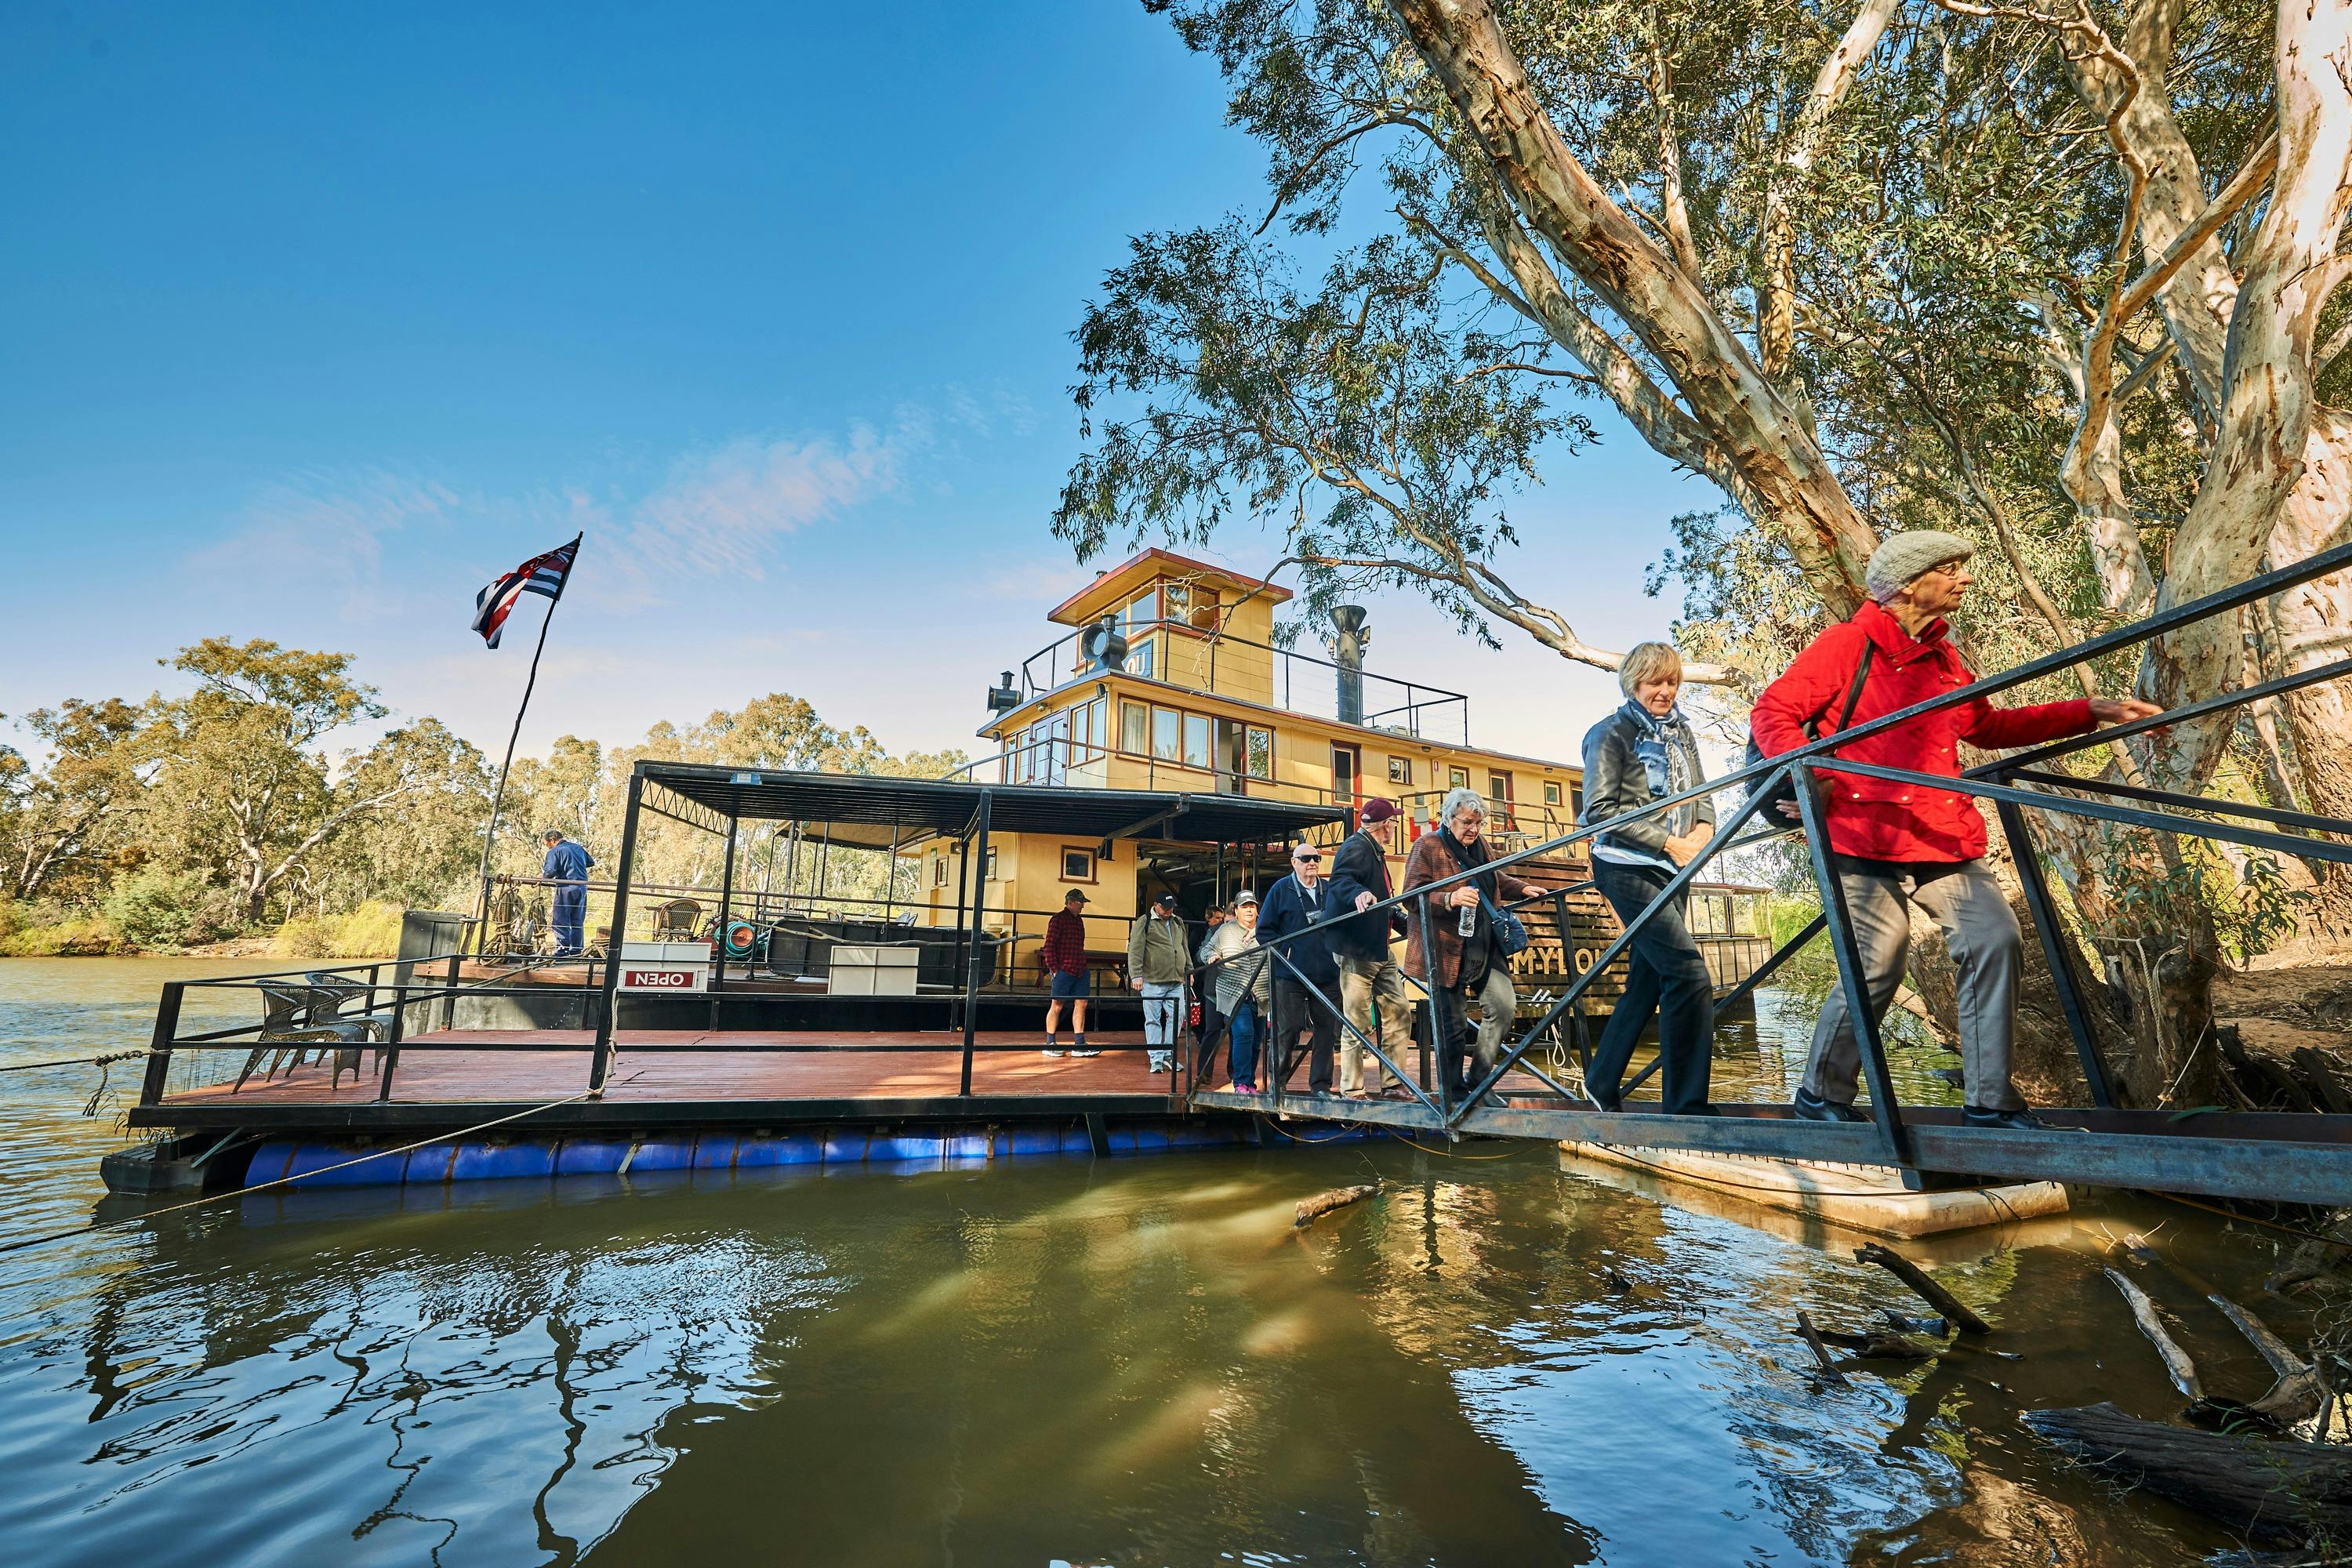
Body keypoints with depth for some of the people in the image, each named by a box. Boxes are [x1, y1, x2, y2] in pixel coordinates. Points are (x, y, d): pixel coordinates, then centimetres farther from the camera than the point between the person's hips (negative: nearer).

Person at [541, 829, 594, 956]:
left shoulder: (554, 851, -4)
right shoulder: (579, 847, 15)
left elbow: (551, 871, -14)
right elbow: (591, 862, 26)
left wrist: (543, 875, 6)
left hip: (566, 888, -6)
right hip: (582, 888, 6)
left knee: (561, 921, 0)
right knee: (577, 922, 11)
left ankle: (563, 951, -5)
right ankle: (576, 950, 12)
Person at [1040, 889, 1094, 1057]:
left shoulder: (1079, 920, 16)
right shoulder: (1058, 919, -8)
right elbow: (1049, 947, -11)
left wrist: (1083, 965, 15)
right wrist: (1054, 969, -14)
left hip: (1080, 971, 8)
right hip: (1063, 970, -8)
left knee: (1081, 1004, 5)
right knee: (1057, 1006, 0)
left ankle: (1080, 1045, 9)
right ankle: (1050, 1045, 9)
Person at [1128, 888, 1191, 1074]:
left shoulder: (1178, 923, 17)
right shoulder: (1144, 923, -2)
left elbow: (1185, 949, 26)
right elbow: (1135, 951, -7)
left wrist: (1189, 971, 22)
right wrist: (1136, 975, -14)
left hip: (1176, 982, 5)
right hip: (1153, 982, -5)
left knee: (1177, 1017, 1)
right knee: (1153, 1020, 0)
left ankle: (1168, 1055, 14)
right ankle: (1156, 1059, 6)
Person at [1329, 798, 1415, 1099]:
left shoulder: (1374, 851, 22)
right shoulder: (1356, 847, -11)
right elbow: (1339, 879, -30)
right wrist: (1359, 893, -48)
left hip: (1380, 949, 10)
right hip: (1357, 949, -10)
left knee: (1399, 1013, 11)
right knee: (1358, 1024, -4)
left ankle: (1392, 1084, 20)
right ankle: (1352, 1092, 6)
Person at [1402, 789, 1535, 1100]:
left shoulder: (1479, 847, 16)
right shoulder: (1426, 847, -7)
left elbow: (1497, 880, 35)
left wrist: (1523, 888, 19)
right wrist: (1450, 899, -30)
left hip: (1485, 949, 7)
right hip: (1447, 951, -7)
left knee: (1505, 1006, -2)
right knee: (1451, 1023, 1)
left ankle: (1479, 1080, 13)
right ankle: (1455, 1089, 17)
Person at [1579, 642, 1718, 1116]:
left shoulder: (1680, 731, 15)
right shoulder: (1612, 733, -6)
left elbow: (1701, 795, 19)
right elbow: (1600, 810, -13)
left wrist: (1703, 829, -4)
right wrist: (1668, 842, -16)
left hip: (1673, 871, 8)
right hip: (1629, 868, -8)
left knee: (1647, 980, 11)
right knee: (1691, 975, -17)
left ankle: (1602, 1083, 25)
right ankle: (1687, 1106, -10)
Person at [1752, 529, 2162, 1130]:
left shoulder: (1941, 658, 18)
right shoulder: (1845, 645, -5)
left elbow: (1989, 726, 27)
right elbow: (1773, 712, -10)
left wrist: (2090, 712, 23)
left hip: (1943, 840, 7)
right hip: (1867, 839, -7)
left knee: (1995, 938, -5)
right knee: (1876, 969, -5)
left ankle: (1990, 1102, 7)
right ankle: (1820, 1094, 15)